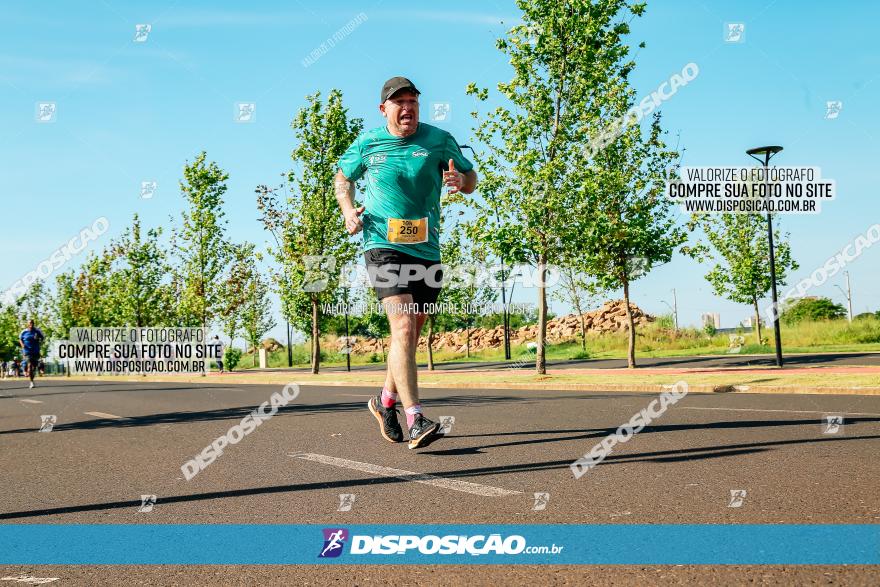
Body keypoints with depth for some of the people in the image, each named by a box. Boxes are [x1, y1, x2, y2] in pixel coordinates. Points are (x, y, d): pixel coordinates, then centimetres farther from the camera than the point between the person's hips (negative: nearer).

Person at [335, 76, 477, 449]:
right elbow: (343, 177, 21)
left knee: (411, 335, 13)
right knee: (403, 327, -20)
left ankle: (386, 401, 36)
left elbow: (471, 179, 10)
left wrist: (461, 181, -15)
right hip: (384, 247, -3)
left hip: (427, 251, 3)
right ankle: (415, 420, -24)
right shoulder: (366, 144, 4)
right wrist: (348, 209, 1)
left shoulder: (439, 140, 3)